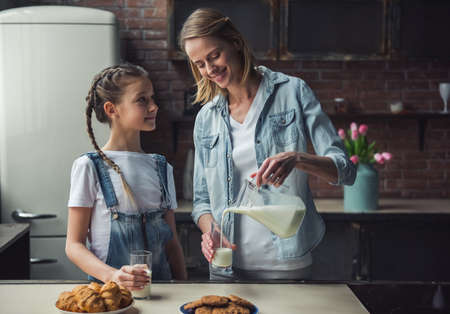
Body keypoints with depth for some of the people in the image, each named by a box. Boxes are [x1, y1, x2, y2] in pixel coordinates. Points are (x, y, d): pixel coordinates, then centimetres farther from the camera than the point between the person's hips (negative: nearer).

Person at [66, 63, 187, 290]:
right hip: (109, 289, -4)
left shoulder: (162, 168, 13)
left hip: (160, 288, 4)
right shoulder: (89, 166, -2)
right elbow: (74, 245, -4)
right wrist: (112, 276, -21)